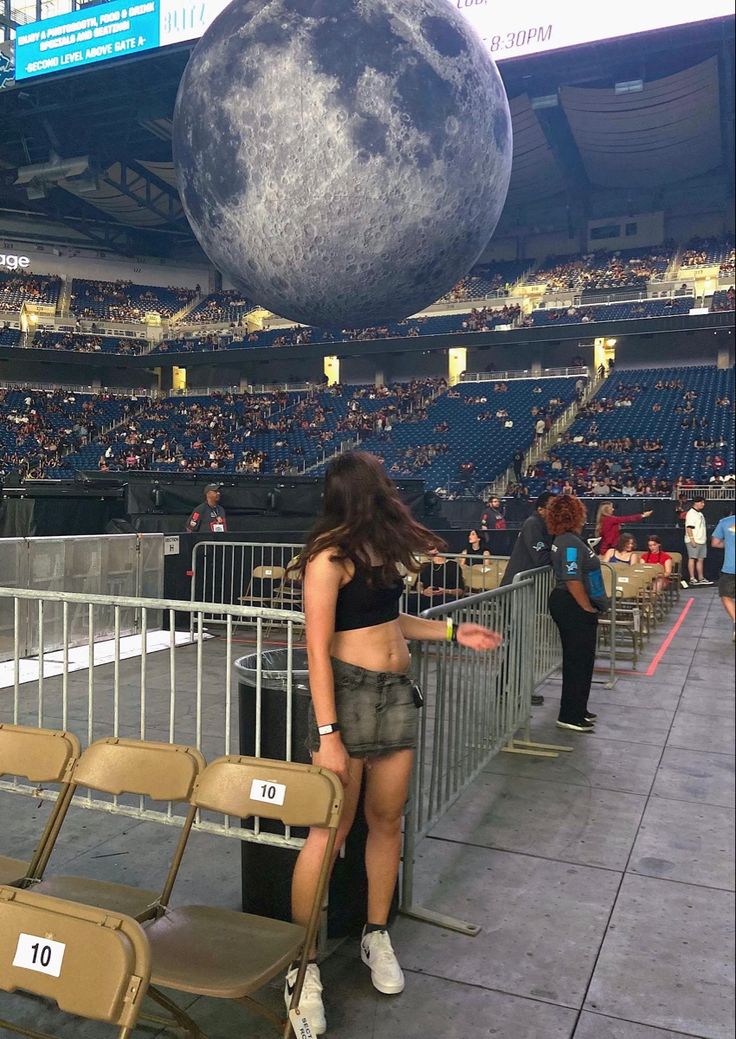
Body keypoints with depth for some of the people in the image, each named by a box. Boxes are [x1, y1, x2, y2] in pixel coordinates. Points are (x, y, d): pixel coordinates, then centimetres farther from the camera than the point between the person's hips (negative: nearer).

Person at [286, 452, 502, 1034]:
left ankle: (377, 936, 31)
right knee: (331, 828, -2)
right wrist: (328, 735, -21)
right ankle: (303, 965, 13)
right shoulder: (330, 555, -16)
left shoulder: (378, 547, 9)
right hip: (348, 691, -8)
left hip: (396, 692, 8)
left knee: (388, 819, 13)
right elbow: (318, 649, -18)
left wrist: (451, 632, 19)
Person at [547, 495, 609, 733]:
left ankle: (577, 710, 30)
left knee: (577, 659, 19)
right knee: (579, 661, -2)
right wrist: (588, 608, -18)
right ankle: (570, 716, 6)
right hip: (574, 607, -11)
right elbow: (573, 581, -27)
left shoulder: (563, 540, 12)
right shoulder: (571, 543, -20)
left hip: (566, 604, 11)